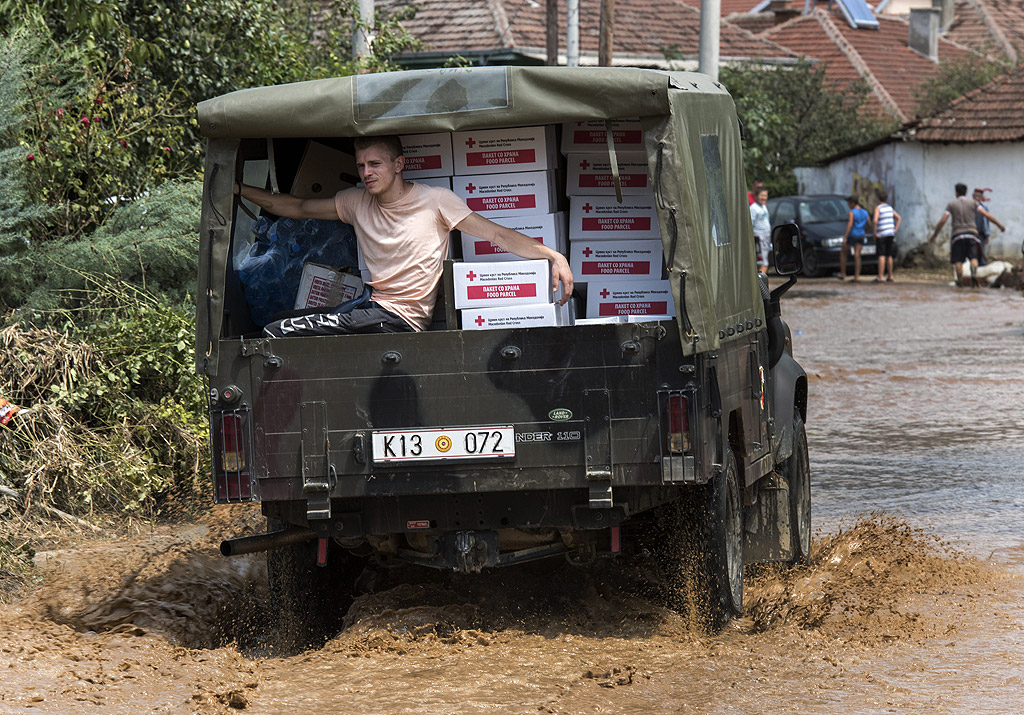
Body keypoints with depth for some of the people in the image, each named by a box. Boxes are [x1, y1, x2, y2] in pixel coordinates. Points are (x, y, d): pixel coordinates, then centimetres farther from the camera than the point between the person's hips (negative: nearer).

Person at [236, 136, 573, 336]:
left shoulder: (435, 200, -2)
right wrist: (238, 189, 16)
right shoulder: (357, 203, 15)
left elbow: (496, 234, -5)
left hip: (402, 318, -7)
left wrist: (553, 256, -16)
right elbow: (299, 208, 22)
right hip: (369, 310, 7)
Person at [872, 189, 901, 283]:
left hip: (881, 236, -6)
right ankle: (890, 276, 13)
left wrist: (875, 232, -15)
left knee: (882, 256, -7)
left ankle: (881, 276, -10)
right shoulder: (890, 208, 10)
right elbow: (899, 218, 16)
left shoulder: (878, 208, -11)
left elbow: (875, 220, -25)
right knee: (889, 256, 10)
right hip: (890, 234, 6)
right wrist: (895, 230, 13)